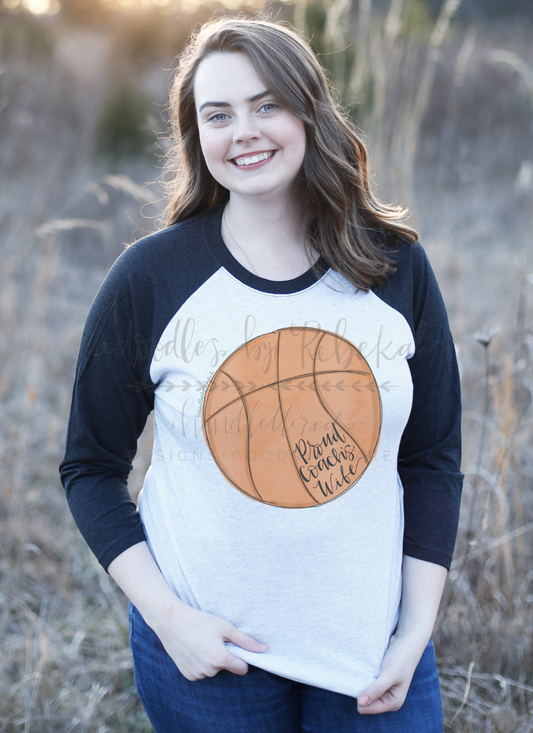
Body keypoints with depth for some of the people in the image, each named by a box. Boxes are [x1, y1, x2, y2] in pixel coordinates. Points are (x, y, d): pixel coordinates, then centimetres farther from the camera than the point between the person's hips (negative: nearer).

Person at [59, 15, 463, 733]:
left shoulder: (396, 268, -4)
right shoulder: (149, 277, -9)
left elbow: (432, 459, 2)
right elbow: (92, 466, -2)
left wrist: (416, 631, -3)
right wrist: (168, 617, -11)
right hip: (206, 649, -1)